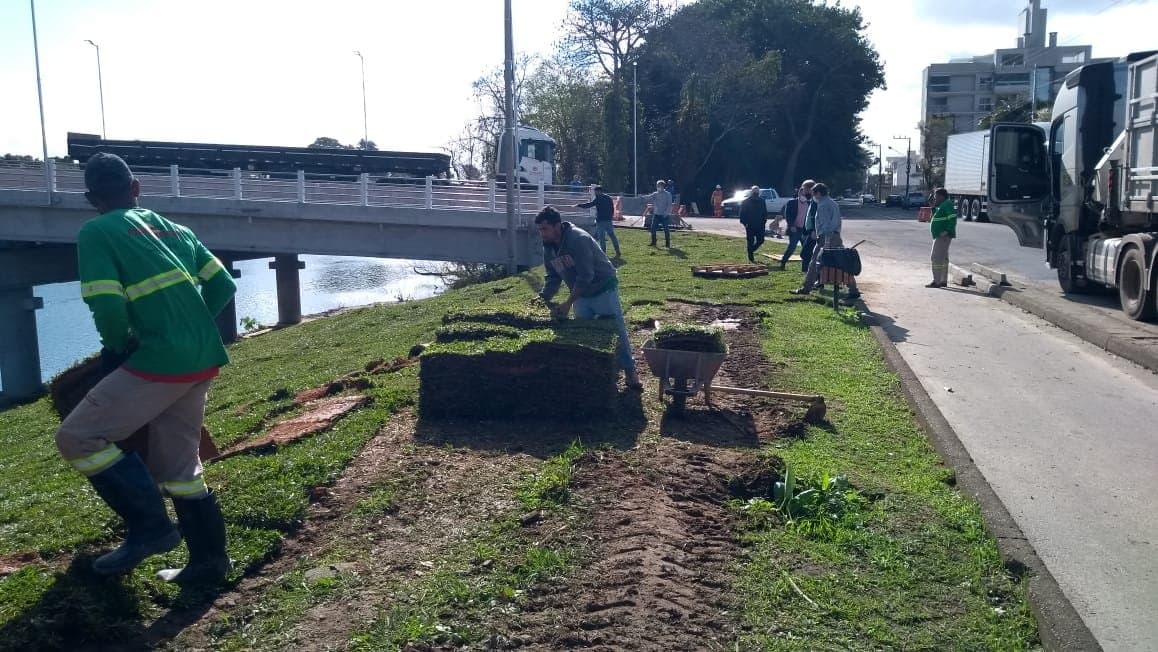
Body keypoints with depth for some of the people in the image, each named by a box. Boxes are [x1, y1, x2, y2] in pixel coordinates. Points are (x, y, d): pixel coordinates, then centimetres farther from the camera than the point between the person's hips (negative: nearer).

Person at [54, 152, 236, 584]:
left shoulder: (95, 233, -2)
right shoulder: (174, 229, 17)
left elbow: (108, 308, -13)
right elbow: (222, 286, 15)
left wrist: (117, 349, 6)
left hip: (161, 360, -7)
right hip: (205, 360, 7)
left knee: (77, 439, 6)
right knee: (177, 463, 18)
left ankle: (149, 526, 1)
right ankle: (209, 561, 22)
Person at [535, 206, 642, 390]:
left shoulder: (578, 239, -28)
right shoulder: (548, 247, -3)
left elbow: (585, 276, -29)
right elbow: (553, 278, 7)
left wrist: (568, 303, -27)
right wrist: (544, 298, -8)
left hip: (603, 289, -7)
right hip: (580, 294, 7)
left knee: (617, 330, 0)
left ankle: (629, 371, 13)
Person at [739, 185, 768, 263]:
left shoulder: (761, 201, 5)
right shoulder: (746, 201, -5)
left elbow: (765, 212, 12)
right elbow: (742, 213, -4)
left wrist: (763, 221, 2)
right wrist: (745, 222, -12)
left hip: (759, 225, 3)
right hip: (750, 225, -3)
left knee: (760, 240, 3)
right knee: (750, 241, 1)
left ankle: (751, 251, 29)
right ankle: (751, 258, 8)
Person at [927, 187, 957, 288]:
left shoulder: (947, 204, -12)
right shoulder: (941, 206, 18)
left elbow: (953, 217, -22)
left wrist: (948, 230, -26)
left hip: (943, 236, -11)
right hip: (939, 236, 11)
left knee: (936, 258, -12)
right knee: (943, 258, 15)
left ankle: (936, 281, -13)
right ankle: (944, 281, 22)